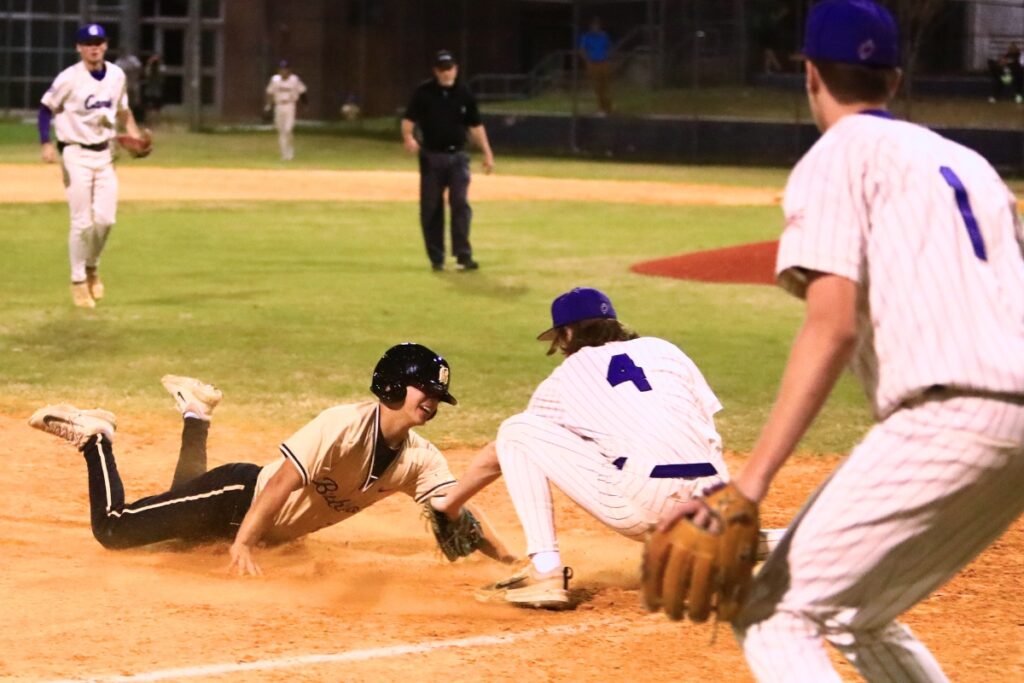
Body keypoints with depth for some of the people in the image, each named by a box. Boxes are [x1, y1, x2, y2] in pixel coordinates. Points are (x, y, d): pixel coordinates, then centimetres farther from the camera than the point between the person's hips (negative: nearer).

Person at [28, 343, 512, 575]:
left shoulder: (420, 461, -13)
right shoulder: (344, 426, -31)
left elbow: (458, 515, -18)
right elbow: (283, 482, -37)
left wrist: (510, 562, -34)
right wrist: (243, 544, -47)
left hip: (273, 528, 7)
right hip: (240, 495, -7)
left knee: (187, 518, 32)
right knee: (114, 528, -10)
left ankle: (197, 417, 42)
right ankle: (95, 437, 12)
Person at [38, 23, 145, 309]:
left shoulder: (117, 76, 3)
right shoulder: (69, 78, -13)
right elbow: (46, 108, -7)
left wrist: (134, 133, 0)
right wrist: (46, 143, -19)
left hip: (104, 154, 5)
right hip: (76, 154, -5)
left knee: (105, 219, 1)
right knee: (82, 222, -6)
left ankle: (92, 268, 26)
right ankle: (78, 281, 7)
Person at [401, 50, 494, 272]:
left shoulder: (464, 94, 4)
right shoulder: (424, 93, -2)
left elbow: (475, 126, 10)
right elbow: (408, 119, -5)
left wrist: (487, 153, 4)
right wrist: (408, 137, -26)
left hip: (457, 156, 1)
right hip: (431, 157, -1)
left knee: (461, 203, -11)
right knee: (431, 208, 3)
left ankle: (463, 255, -13)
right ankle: (436, 258, 11)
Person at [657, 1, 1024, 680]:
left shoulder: (838, 156, 4)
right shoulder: (969, 163, 27)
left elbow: (833, 324, -11)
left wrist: (749, 483, -18)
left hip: (948, 415, -8)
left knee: (772, 618, -6)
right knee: (858, 617, 25)